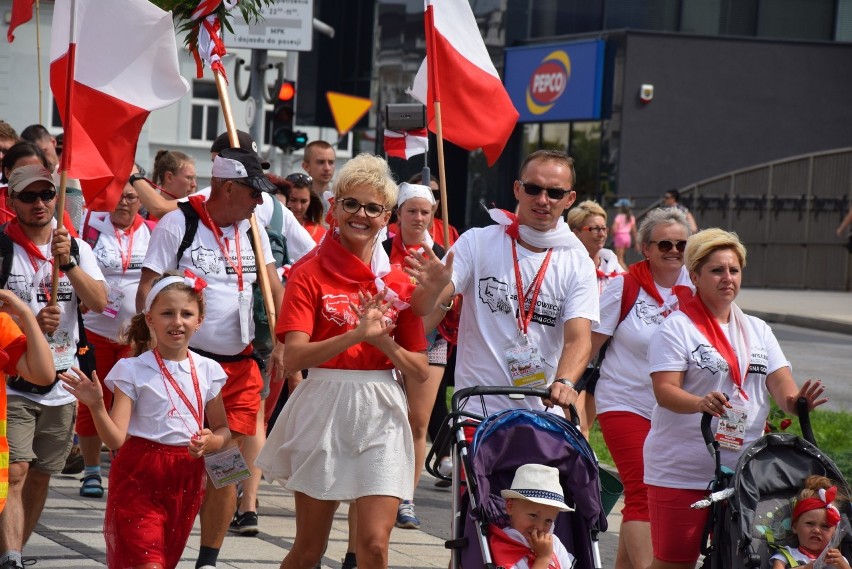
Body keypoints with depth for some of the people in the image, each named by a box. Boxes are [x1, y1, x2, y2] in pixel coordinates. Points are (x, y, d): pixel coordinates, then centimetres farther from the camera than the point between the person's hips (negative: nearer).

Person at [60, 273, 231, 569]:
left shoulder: (207, 371, 4)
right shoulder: (133, 371, -7)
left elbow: (223, 430, 12)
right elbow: (116, 439, -12)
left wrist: (211, 442, -11)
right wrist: (96, 406, -29)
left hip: (187, 479, 4)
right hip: (140, 478, -4)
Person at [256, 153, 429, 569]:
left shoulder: (398, 284, 7)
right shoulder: (310, 275, -2)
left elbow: (419, 372, 5)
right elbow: (293, 356, -14)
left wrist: (383, 341, -14)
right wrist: (356, 335, -27)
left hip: (381, 414, 2)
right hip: (323, 412, -2)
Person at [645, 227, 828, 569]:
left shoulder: (758, 330, 16)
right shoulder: (677, 328, -2)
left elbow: (780, 381, 5)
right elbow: (664, 390, -13)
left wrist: (794, 400, -19)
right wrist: (700, 403, -34)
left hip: (744, 468, 5)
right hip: (681, 472, -5)